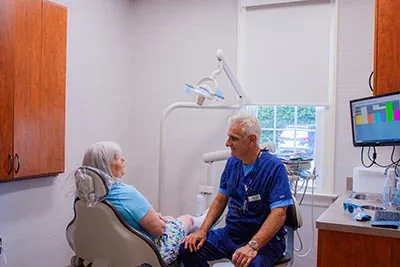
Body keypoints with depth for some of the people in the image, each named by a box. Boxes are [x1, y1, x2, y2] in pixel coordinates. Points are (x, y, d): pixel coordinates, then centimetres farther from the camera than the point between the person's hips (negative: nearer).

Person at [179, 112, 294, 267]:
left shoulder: (274, 167, -16)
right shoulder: (232, 163, 4)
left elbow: (278, 214, -22)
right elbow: (220, 200, 11)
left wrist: (252, 246, -33)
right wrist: (202, 231, -2)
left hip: (265, 239, -6)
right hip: (231, 233, 6)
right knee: (188, 249, -10)